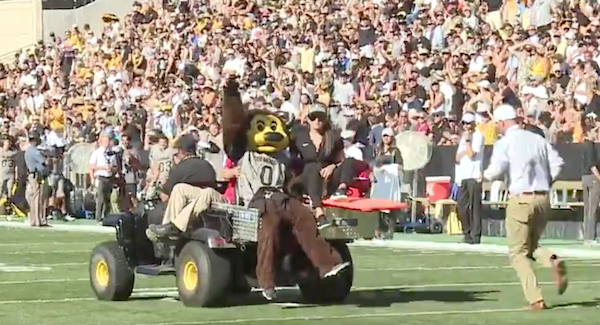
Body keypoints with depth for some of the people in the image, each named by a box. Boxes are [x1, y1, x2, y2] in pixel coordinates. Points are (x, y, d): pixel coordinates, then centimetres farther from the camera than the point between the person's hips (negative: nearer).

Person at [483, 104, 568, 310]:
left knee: (518, 253, 5)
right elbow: (557, 163, 4)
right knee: (531, 246, 21)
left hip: (521, 199, -5)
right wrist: (546, 182, 14)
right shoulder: (537, 139, 10)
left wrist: (486, 174, 7)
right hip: (543, 198, 5)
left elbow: (495, 171, -15)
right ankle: (553, 260, -12)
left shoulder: (504, 143, -5)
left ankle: (536, 299, -5)